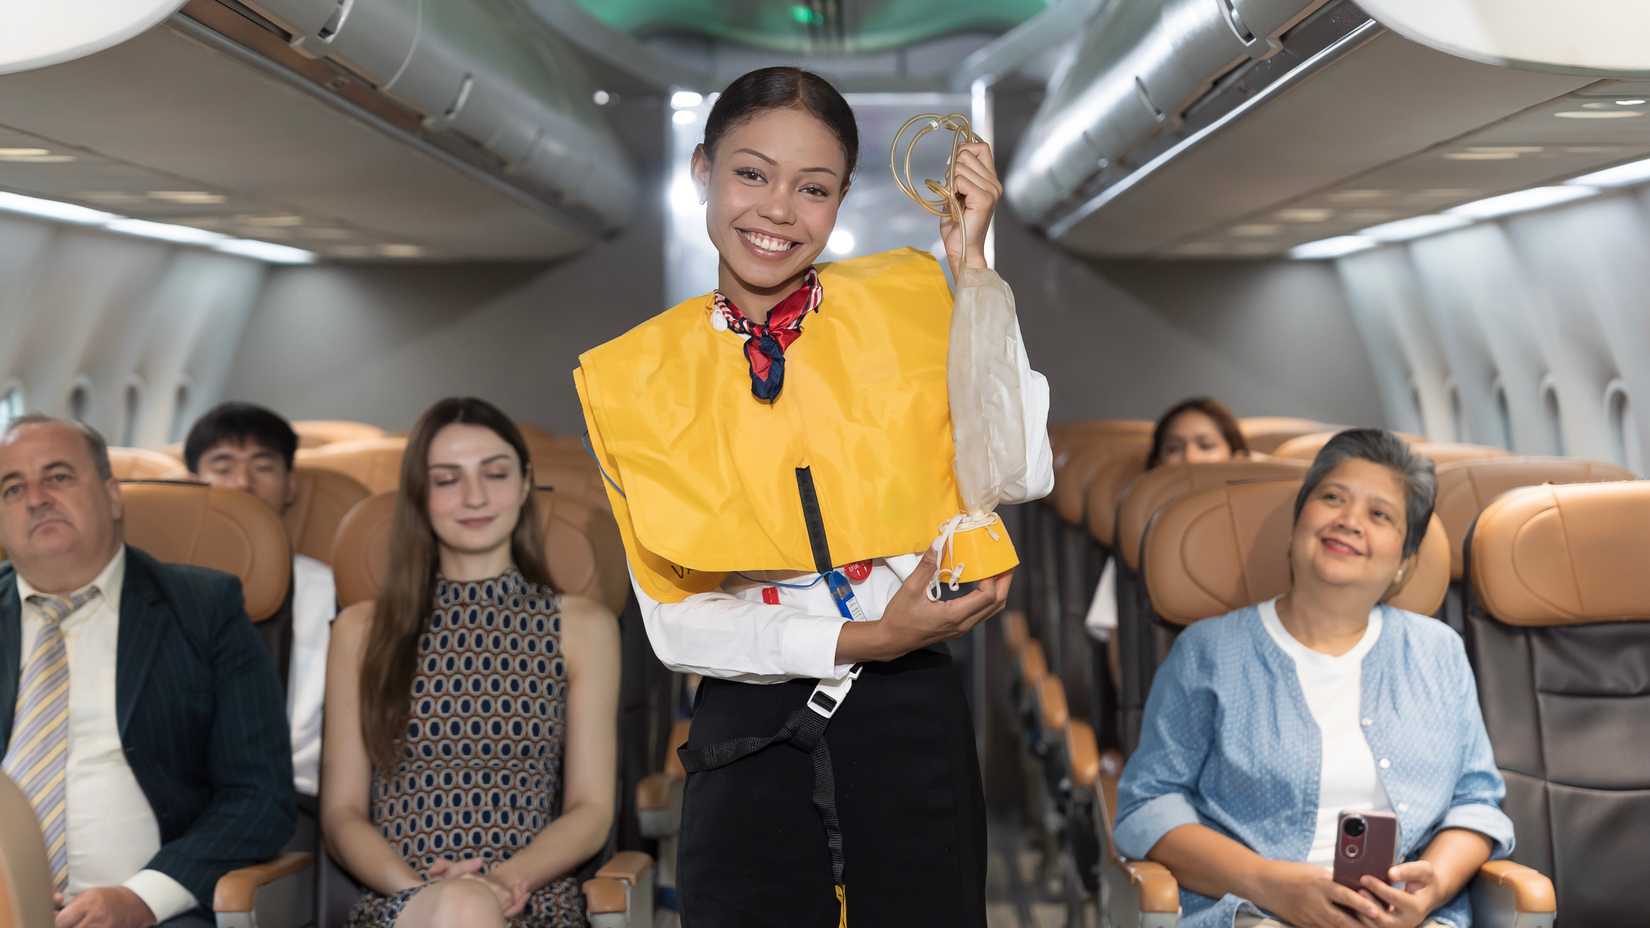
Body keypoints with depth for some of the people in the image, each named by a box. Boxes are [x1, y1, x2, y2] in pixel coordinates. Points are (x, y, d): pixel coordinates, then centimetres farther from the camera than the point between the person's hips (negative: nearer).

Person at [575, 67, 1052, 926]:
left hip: (909, 719, 0)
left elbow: (1023, 474, -14)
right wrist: (862, 640, -14)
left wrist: (969, 267, -13)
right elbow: (677, 623, -2)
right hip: (751, 735, 0)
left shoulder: (899, 303, 0)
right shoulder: (636, 373, -1)